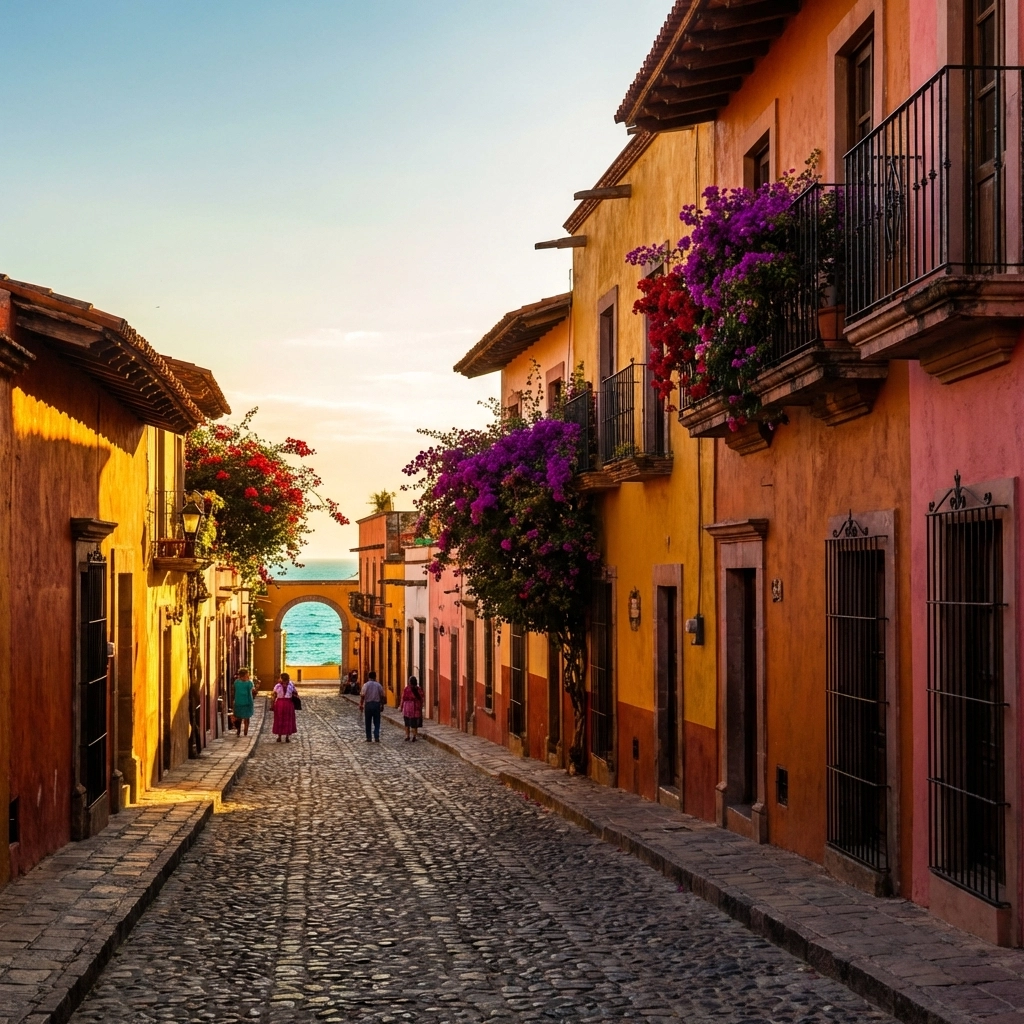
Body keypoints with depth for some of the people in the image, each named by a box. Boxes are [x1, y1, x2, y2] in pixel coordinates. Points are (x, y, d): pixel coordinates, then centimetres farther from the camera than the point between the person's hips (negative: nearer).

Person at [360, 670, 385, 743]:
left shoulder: (366, 685, -5)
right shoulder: (378, 685, 0)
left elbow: (362, 696, -7)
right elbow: (382, 696, 1)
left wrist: (361, 705, 1)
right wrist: (382, 704, 12)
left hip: (368, 704, -1)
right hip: (377, 704, 1)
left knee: (368, 723, 9)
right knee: (377, 722, 5)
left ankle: (368, 738, 11)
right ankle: (376, 738, -4)